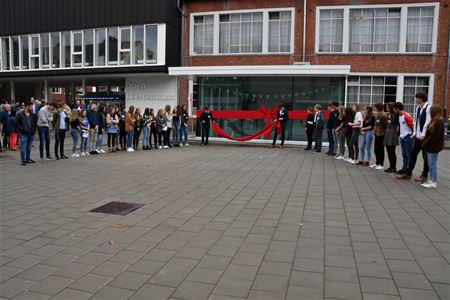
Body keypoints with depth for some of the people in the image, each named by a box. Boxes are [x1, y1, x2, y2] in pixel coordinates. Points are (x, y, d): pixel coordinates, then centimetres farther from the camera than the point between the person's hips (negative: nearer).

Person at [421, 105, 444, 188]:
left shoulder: (439, 121, -16)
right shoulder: (435, 120, 14)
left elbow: (435, 135, -20)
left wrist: (425, 143, -14)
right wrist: (425, 141, 5)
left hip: (434, 146, -9)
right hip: (430, 146, 9)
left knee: (433, 164, -3)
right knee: (430, 164, 12)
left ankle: (433, 182, 4)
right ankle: (431, 180, 19)